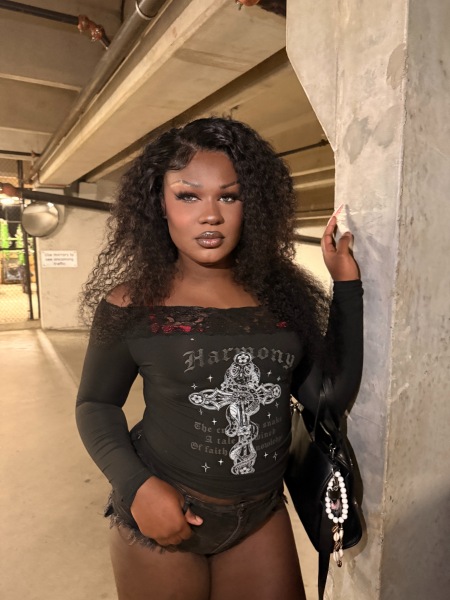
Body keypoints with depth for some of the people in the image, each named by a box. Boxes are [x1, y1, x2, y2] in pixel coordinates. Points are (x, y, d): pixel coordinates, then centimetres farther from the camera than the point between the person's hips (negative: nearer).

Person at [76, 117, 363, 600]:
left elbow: (331, 396, -5)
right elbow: (96, 405, -2)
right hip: (160, 521, -2)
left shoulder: (283, 294, -5)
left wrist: (346, 285, -9)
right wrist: (138, 486, -16)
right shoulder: (132, 304, -12)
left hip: (263, 517, 3)